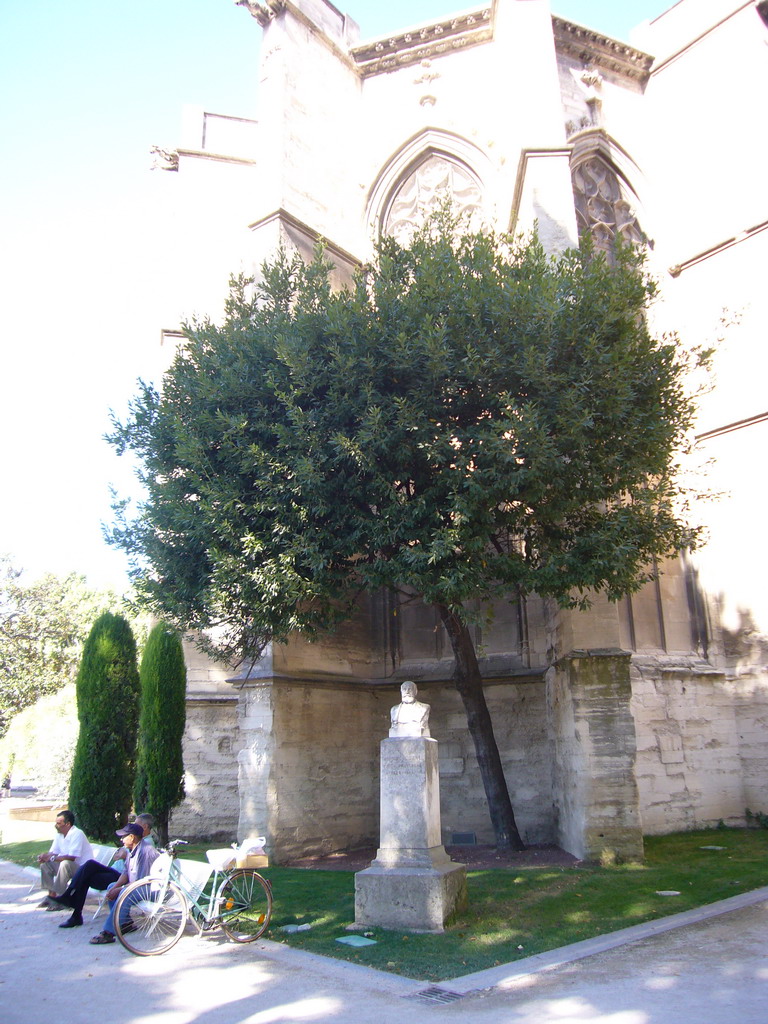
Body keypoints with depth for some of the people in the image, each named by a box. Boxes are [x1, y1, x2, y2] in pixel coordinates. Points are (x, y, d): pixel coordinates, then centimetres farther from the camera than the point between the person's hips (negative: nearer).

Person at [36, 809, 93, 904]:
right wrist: (44, 856, -14)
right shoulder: (59, 834, 5)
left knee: (65, 864, -35)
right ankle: (51, 895, 1)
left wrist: (52, 858, -25)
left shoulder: (77, 834, -22)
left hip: (82, 868, -9)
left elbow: (72, 857, -28)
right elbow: (53, 853, 8)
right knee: (44, 864, -2)